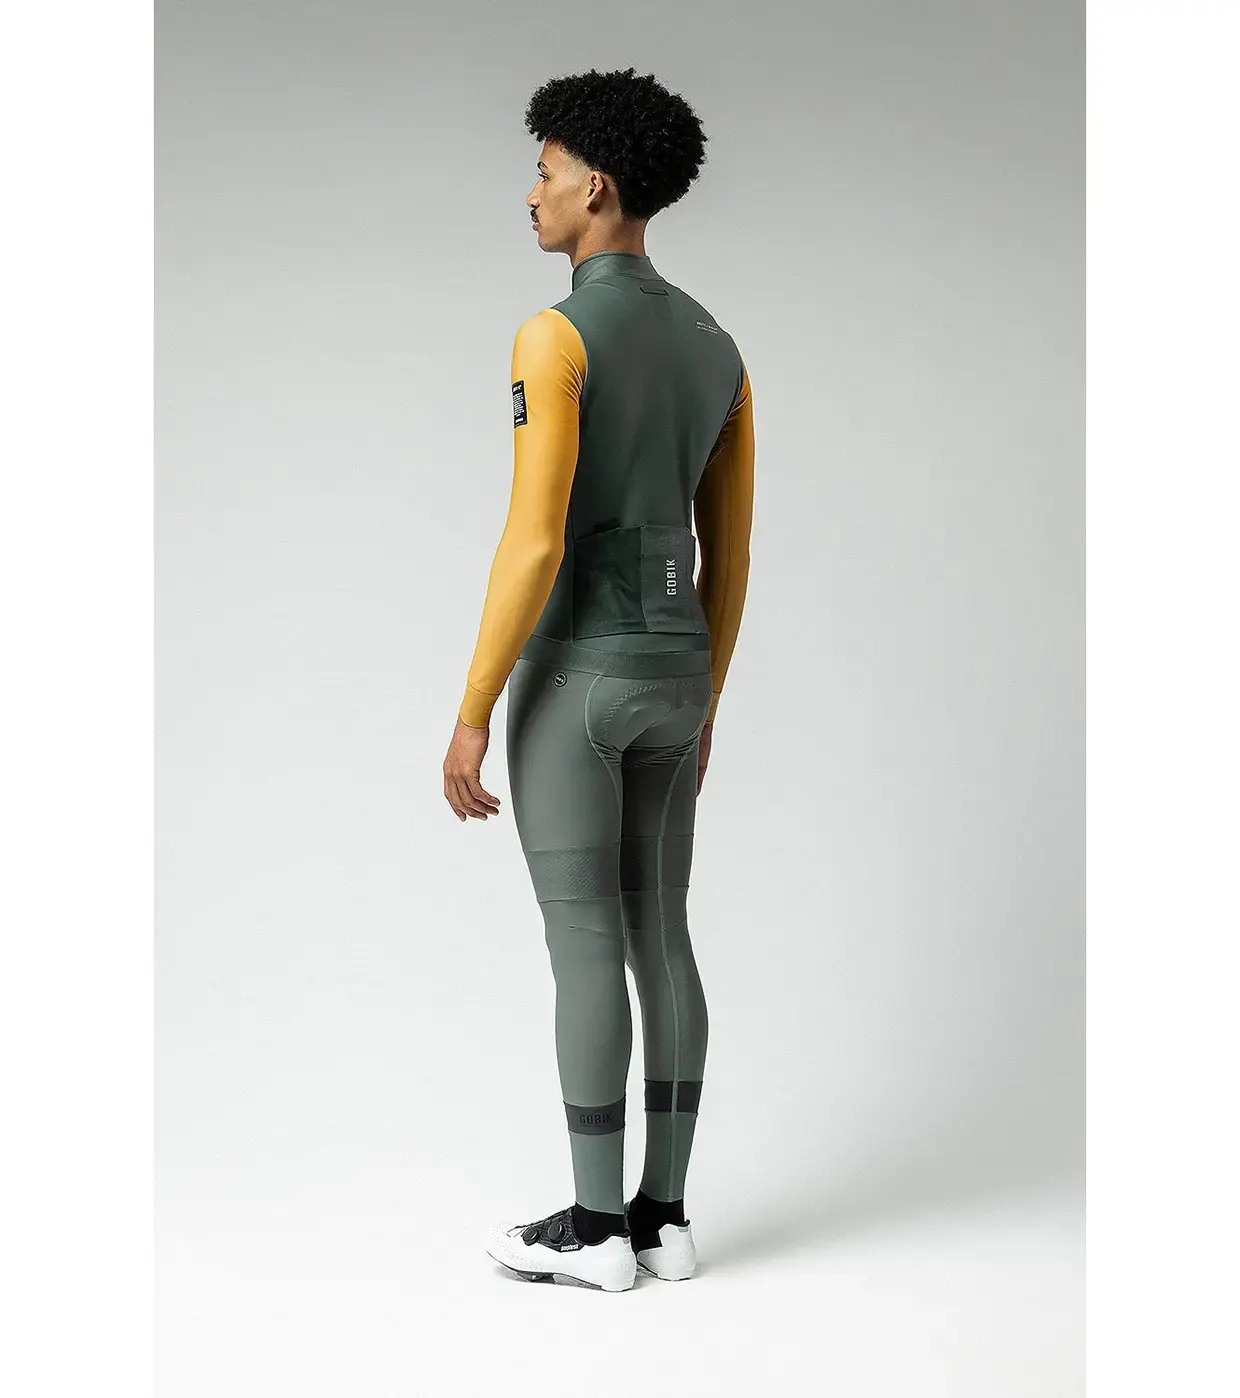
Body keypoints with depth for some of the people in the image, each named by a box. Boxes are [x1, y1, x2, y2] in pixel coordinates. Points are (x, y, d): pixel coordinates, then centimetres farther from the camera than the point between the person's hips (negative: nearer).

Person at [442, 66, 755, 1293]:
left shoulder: (553, 333, -14)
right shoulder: (716, 348, 11)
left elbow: (533, 543, -21)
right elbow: (731, 555, 14)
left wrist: (470, 715, -15)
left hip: (570, 676, -8)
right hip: (669, 679, 8)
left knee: (582, 949, -1)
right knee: (657, 938, 11)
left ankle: (595, 1227, 7)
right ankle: (661, 1215, 15)